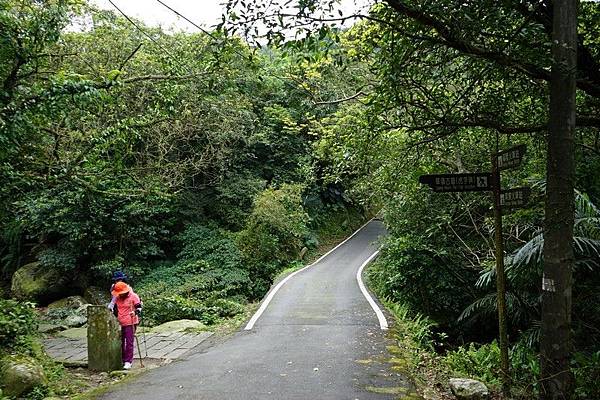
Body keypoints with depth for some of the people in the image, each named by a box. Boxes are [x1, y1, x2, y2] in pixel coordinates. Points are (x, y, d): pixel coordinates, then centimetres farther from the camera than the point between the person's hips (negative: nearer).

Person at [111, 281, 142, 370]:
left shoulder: (133, 297, -8)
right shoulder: (117, 298, 9)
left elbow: (139, 307, -7)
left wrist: (135, 313, -25)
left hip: (130, 323, -6)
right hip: (120, 323, 6)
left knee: (129, 342, -8)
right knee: (121, 342, 13)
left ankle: (128, 361, -4)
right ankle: (122, 360, 26)